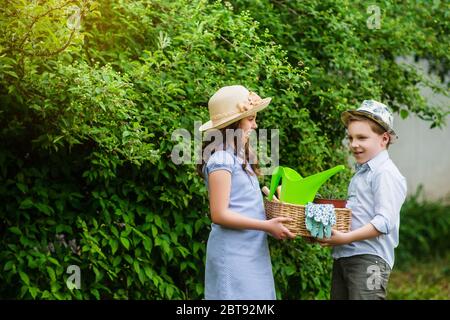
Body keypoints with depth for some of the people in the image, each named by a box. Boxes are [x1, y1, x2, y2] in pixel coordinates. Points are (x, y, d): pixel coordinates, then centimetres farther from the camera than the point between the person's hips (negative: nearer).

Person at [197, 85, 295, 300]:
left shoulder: (239, 157, 15)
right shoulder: (222, 159, -12)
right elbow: (220, 214, -17)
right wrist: (266, 226, -17)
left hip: (251, 252, 9)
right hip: (233, 254, -9)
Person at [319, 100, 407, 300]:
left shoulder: (385, 173, -10)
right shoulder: (361, 173, 18)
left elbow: (384, 222, -19)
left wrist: (346, 238, -24)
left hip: (369, 259, -9)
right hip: (343, 257, 9)